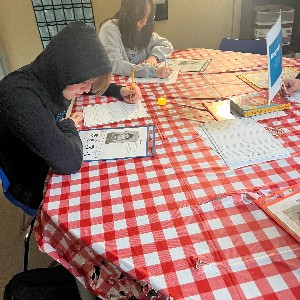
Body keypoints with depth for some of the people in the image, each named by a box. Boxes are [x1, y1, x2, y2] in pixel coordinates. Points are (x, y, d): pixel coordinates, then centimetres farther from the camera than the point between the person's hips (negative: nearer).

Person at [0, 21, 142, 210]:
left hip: (55, 166, 7)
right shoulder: (20, 97, -33)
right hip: (39, 190, -7)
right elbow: (69, 162, -36)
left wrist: (119, 91, 0)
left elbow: (92, 85, 15)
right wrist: (69, 125, -18)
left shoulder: (53, 77, -8)